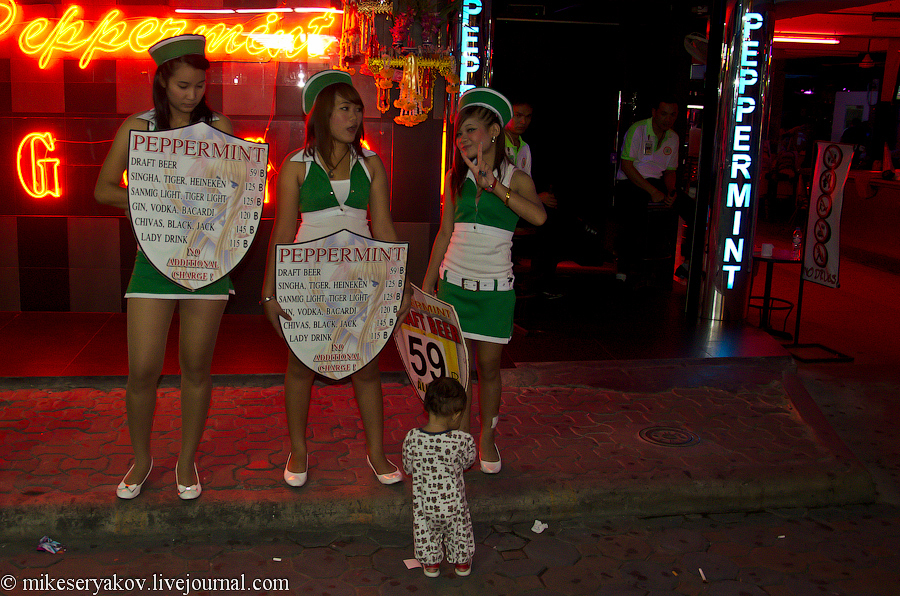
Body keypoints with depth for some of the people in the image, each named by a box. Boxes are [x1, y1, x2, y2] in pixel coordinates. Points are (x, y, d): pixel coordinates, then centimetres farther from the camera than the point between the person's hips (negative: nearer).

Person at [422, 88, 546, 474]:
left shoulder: (515, 178, -3)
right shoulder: (456, 177, 6)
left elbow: (538, 216, -23)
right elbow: (445, 232, 12)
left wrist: (495, 186, -25)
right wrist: (428, 281, 12)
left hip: (495, 286, -2)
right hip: (454, 282, 2)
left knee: (488, 365, 5)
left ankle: (487, 438, 24)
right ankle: (462, 438, 20)